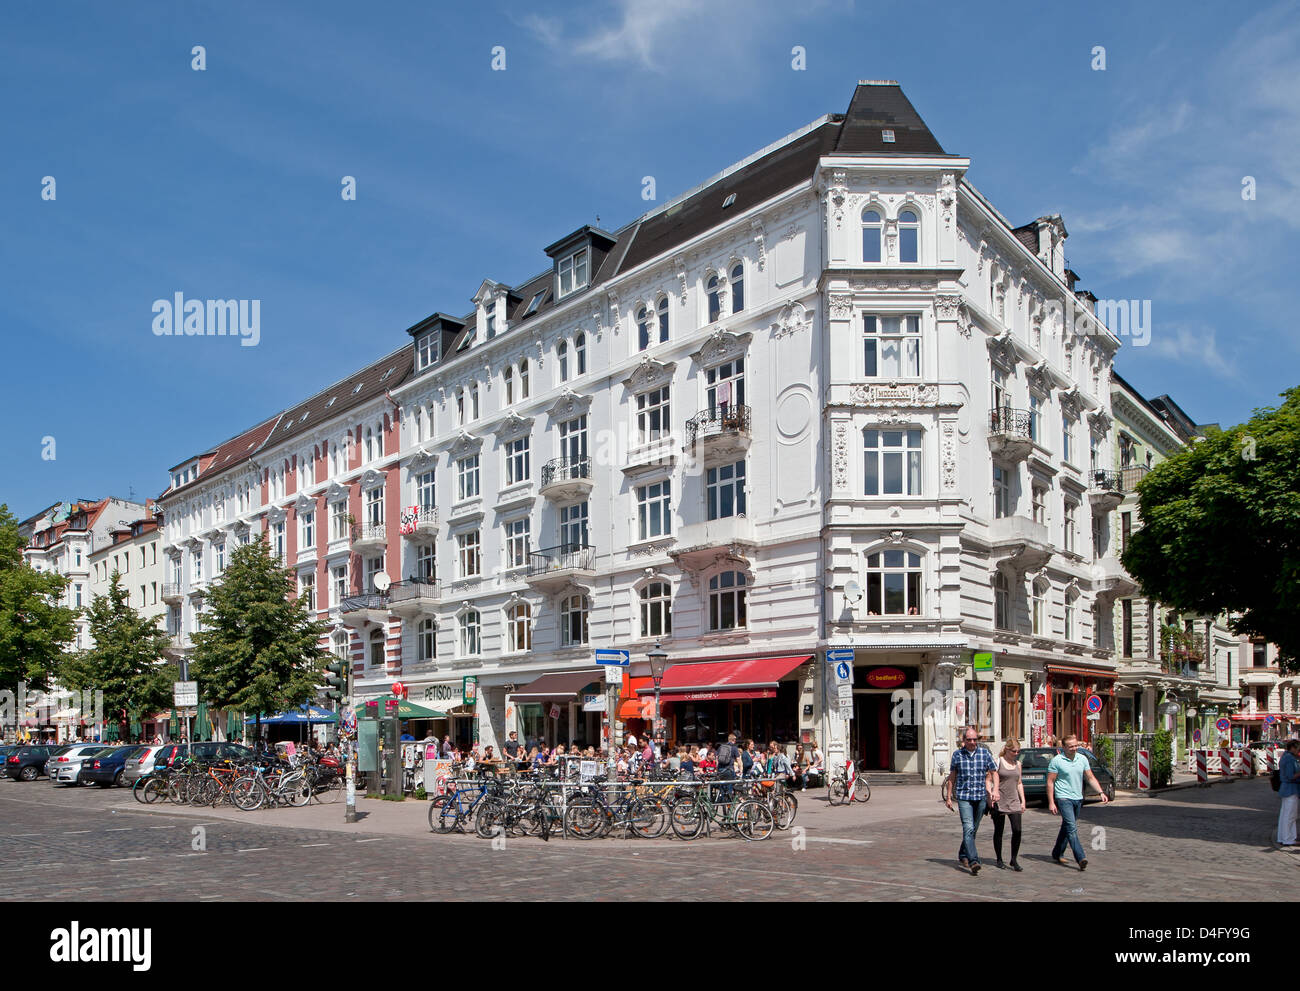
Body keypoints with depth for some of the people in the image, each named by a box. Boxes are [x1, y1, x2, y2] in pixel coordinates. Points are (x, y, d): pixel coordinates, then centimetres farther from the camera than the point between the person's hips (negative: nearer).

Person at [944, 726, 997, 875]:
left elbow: (994, 773, 9)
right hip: (963, 797, -2)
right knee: (968, 828, -15)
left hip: (981, 797, 2)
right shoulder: (957, 755, 2)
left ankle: (963, 855, 31)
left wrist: (993, 790, -5)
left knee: (973, 829, 12)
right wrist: (948, 797, 10)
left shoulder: (985, 753, 3)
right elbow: (952, 777, 10)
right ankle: (973, 861, -23)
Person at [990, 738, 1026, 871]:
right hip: (999, 802, -4)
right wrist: (992, 795, -17)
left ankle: (1014, 860, 5)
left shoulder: (1017, 764, 11)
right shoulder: (998, 762, -5)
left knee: (1017, 830, -7)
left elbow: (1019, 783, 18)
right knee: (998, 831, 4)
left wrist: (1023, 801, 14)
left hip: (1014, 802, 4)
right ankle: (999, 860, 17)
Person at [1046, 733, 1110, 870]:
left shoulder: (1082, 759, 6)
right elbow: (1050, 782, -7)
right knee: (1072, 828, -15)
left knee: (1067, 828, 14)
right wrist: (1051, 802, -11)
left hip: (1077, 798, 6)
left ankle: (1057, 854, 27)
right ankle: (1080, 858, -20)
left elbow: (1091, 778, 12)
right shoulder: (1056, 761, -9)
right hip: (1063, 798, -6)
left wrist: (1101, 792, -1)